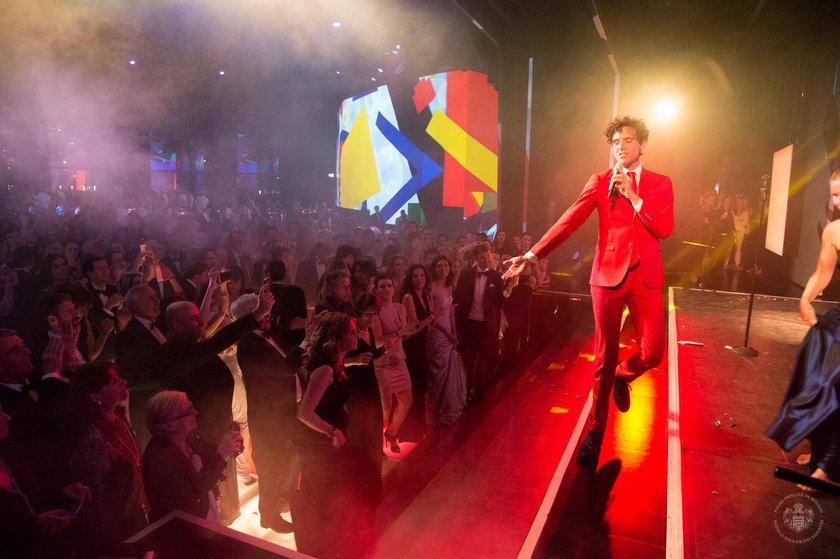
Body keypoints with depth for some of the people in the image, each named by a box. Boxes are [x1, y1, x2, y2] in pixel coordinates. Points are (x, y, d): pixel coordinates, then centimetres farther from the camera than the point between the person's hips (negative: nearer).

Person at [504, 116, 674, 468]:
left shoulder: (660, 183, 9)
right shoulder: (600, 181, 5)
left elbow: (665, 229, -4)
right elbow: (569, 220, -7)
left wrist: (632, 196, -12)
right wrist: (533, 254, -20)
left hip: (646, 277, 2)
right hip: (608, 274, -1)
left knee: (652, 353, -4)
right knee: (604, 357, 3)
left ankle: (623, 377, 34)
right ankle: (596, 430, 20)